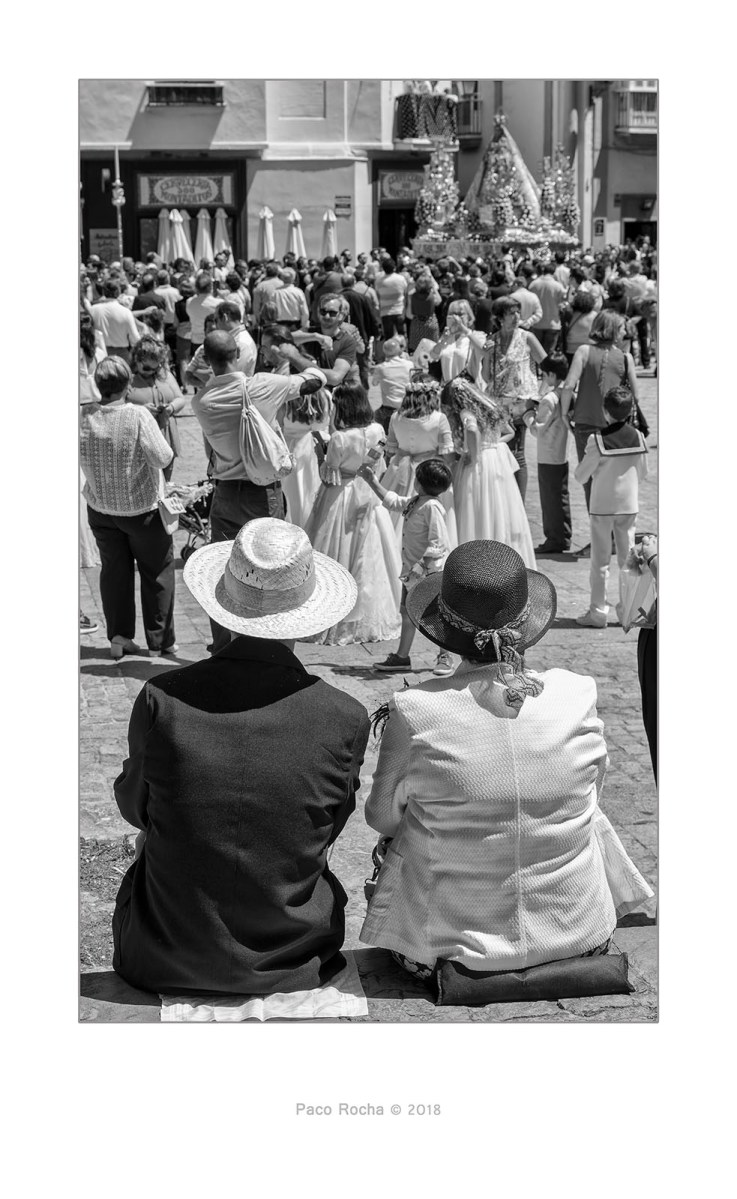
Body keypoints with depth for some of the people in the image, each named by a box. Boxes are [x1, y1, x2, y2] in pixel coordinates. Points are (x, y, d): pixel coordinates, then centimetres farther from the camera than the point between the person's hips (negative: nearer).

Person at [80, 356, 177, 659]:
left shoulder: (82, 416, -12)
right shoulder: (138, 416, -24)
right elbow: (164, 458, -21)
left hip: (100, 507, 3)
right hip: (142, 507, -3)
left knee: (113, 570, 17)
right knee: (157, 571, 12)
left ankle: (118, 637, 19)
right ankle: (159, 640, 18)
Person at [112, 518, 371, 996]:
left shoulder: (161, 700, -20)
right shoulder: (346, 719, -19)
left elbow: (134, 805, 0)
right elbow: (329, 828, -1)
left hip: (164, 960, 0)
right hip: (292, 953, 0)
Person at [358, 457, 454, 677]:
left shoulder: (432, 506, -21)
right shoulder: (415, 500, 7)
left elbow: (437, 543, -25)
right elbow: (393, 501, 25)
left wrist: (421, 565, -27)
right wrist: (372, 481, 24)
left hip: (431, 571, -10)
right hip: (412, 570, 10)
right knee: (407, 612, 13)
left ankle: (444, 656, 18)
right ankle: (402, 657, 21)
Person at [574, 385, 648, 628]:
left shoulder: (597, 442, -16)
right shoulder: (638, 438, -3)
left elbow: (581, 476, -10)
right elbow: (643, 473, 8)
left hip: (602, 507, -3)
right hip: (629, 505, 3)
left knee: (600, 560, 3)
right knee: (628, 558, 11)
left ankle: (597, 611, 5)